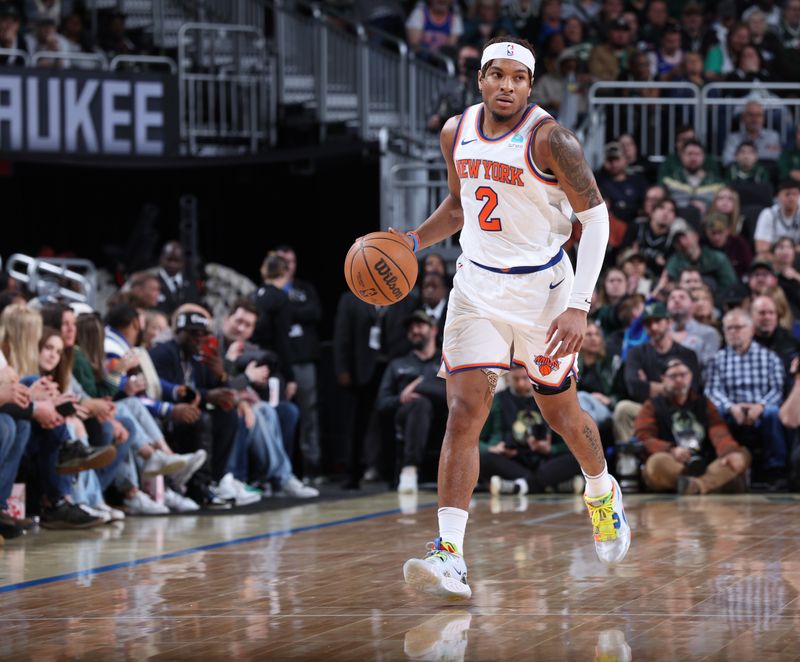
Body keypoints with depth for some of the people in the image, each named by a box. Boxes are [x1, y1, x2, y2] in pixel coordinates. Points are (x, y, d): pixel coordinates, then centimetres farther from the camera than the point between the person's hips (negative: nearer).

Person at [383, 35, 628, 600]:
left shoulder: (549, 139, -17)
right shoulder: (457, 133, 0)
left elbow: (596, 217, -14)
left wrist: (579, 307, -21)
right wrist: (414, 242, 0)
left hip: (542, 288, -3)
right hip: (477, 287, 3)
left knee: (561, 412, 14)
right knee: (464, 410, -13)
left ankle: (603, 493, 47)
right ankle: (449, 555, -20)